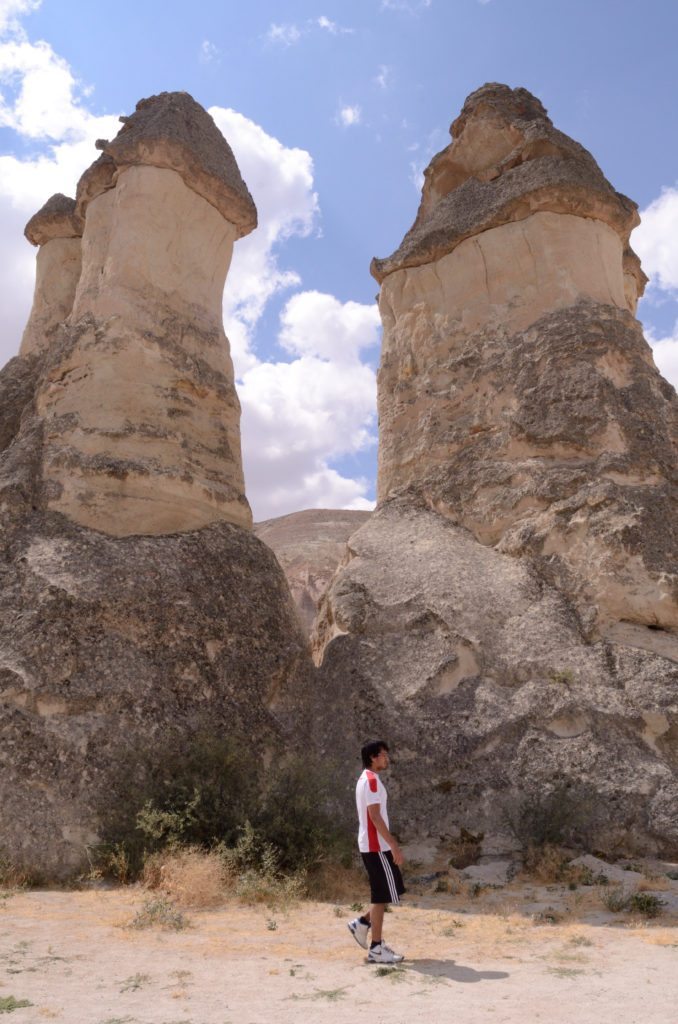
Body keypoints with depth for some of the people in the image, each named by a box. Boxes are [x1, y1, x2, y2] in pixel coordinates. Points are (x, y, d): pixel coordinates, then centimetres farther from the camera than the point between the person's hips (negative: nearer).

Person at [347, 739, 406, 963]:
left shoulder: (365, 779, 15)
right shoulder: (372, 780, -16)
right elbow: (375, 816, -23)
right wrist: (394, 845, -22)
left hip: (372, 845, 10)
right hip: (377, 846, -10)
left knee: (386, 892, 16)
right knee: (382, 895, -1)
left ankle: (362, 923, 19)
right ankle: (376, 949, 6)